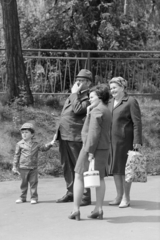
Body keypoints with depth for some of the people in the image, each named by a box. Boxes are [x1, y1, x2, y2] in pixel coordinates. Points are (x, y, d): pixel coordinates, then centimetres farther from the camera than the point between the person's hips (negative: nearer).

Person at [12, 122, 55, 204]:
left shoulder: (35, 144, 7)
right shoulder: (19, 144, 0)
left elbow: (43, 148, 11)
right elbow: (16, 155, 3)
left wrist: (50, 144, -6)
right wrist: (15, 166, 1)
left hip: (33, 168, 1)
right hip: (23, 168, -1)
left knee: (33, 183, 1)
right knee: (24, 183, 7)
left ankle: (34, 197, 7)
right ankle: (22, 197, 19)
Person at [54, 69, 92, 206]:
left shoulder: (88, 98, -9)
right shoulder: (74, 96, 19)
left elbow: (77, 110, -25)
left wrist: (75, 94, -13)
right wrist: (58, 131, 20)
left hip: (76, 137, -9)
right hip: (64, 136, 9)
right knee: (67, 166, 14)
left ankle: (85, 196, 3)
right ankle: (71, 193, 25)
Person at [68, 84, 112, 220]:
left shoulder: (97, 110, -15)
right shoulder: (107, 111, 15)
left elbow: (94, 132, -22)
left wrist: (90, 151, -22)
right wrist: (89, 113, 8)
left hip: (92, 148, -9)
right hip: (104, 148, 9)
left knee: (79, 176, 0)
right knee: (99, 178, 12)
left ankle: (76, 210, 0)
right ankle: (99, 210, 14)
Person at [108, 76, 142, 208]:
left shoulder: (131, 102, -7)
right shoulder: (111, 102, 14)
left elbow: (137, 123, -11)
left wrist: (137, 141, -17)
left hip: (126, 140, -7)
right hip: (112, 140, 7)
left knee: (125, 168, 0)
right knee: (115, 168, 10)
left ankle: (126, 197, 10)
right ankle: (119, 196, 21)